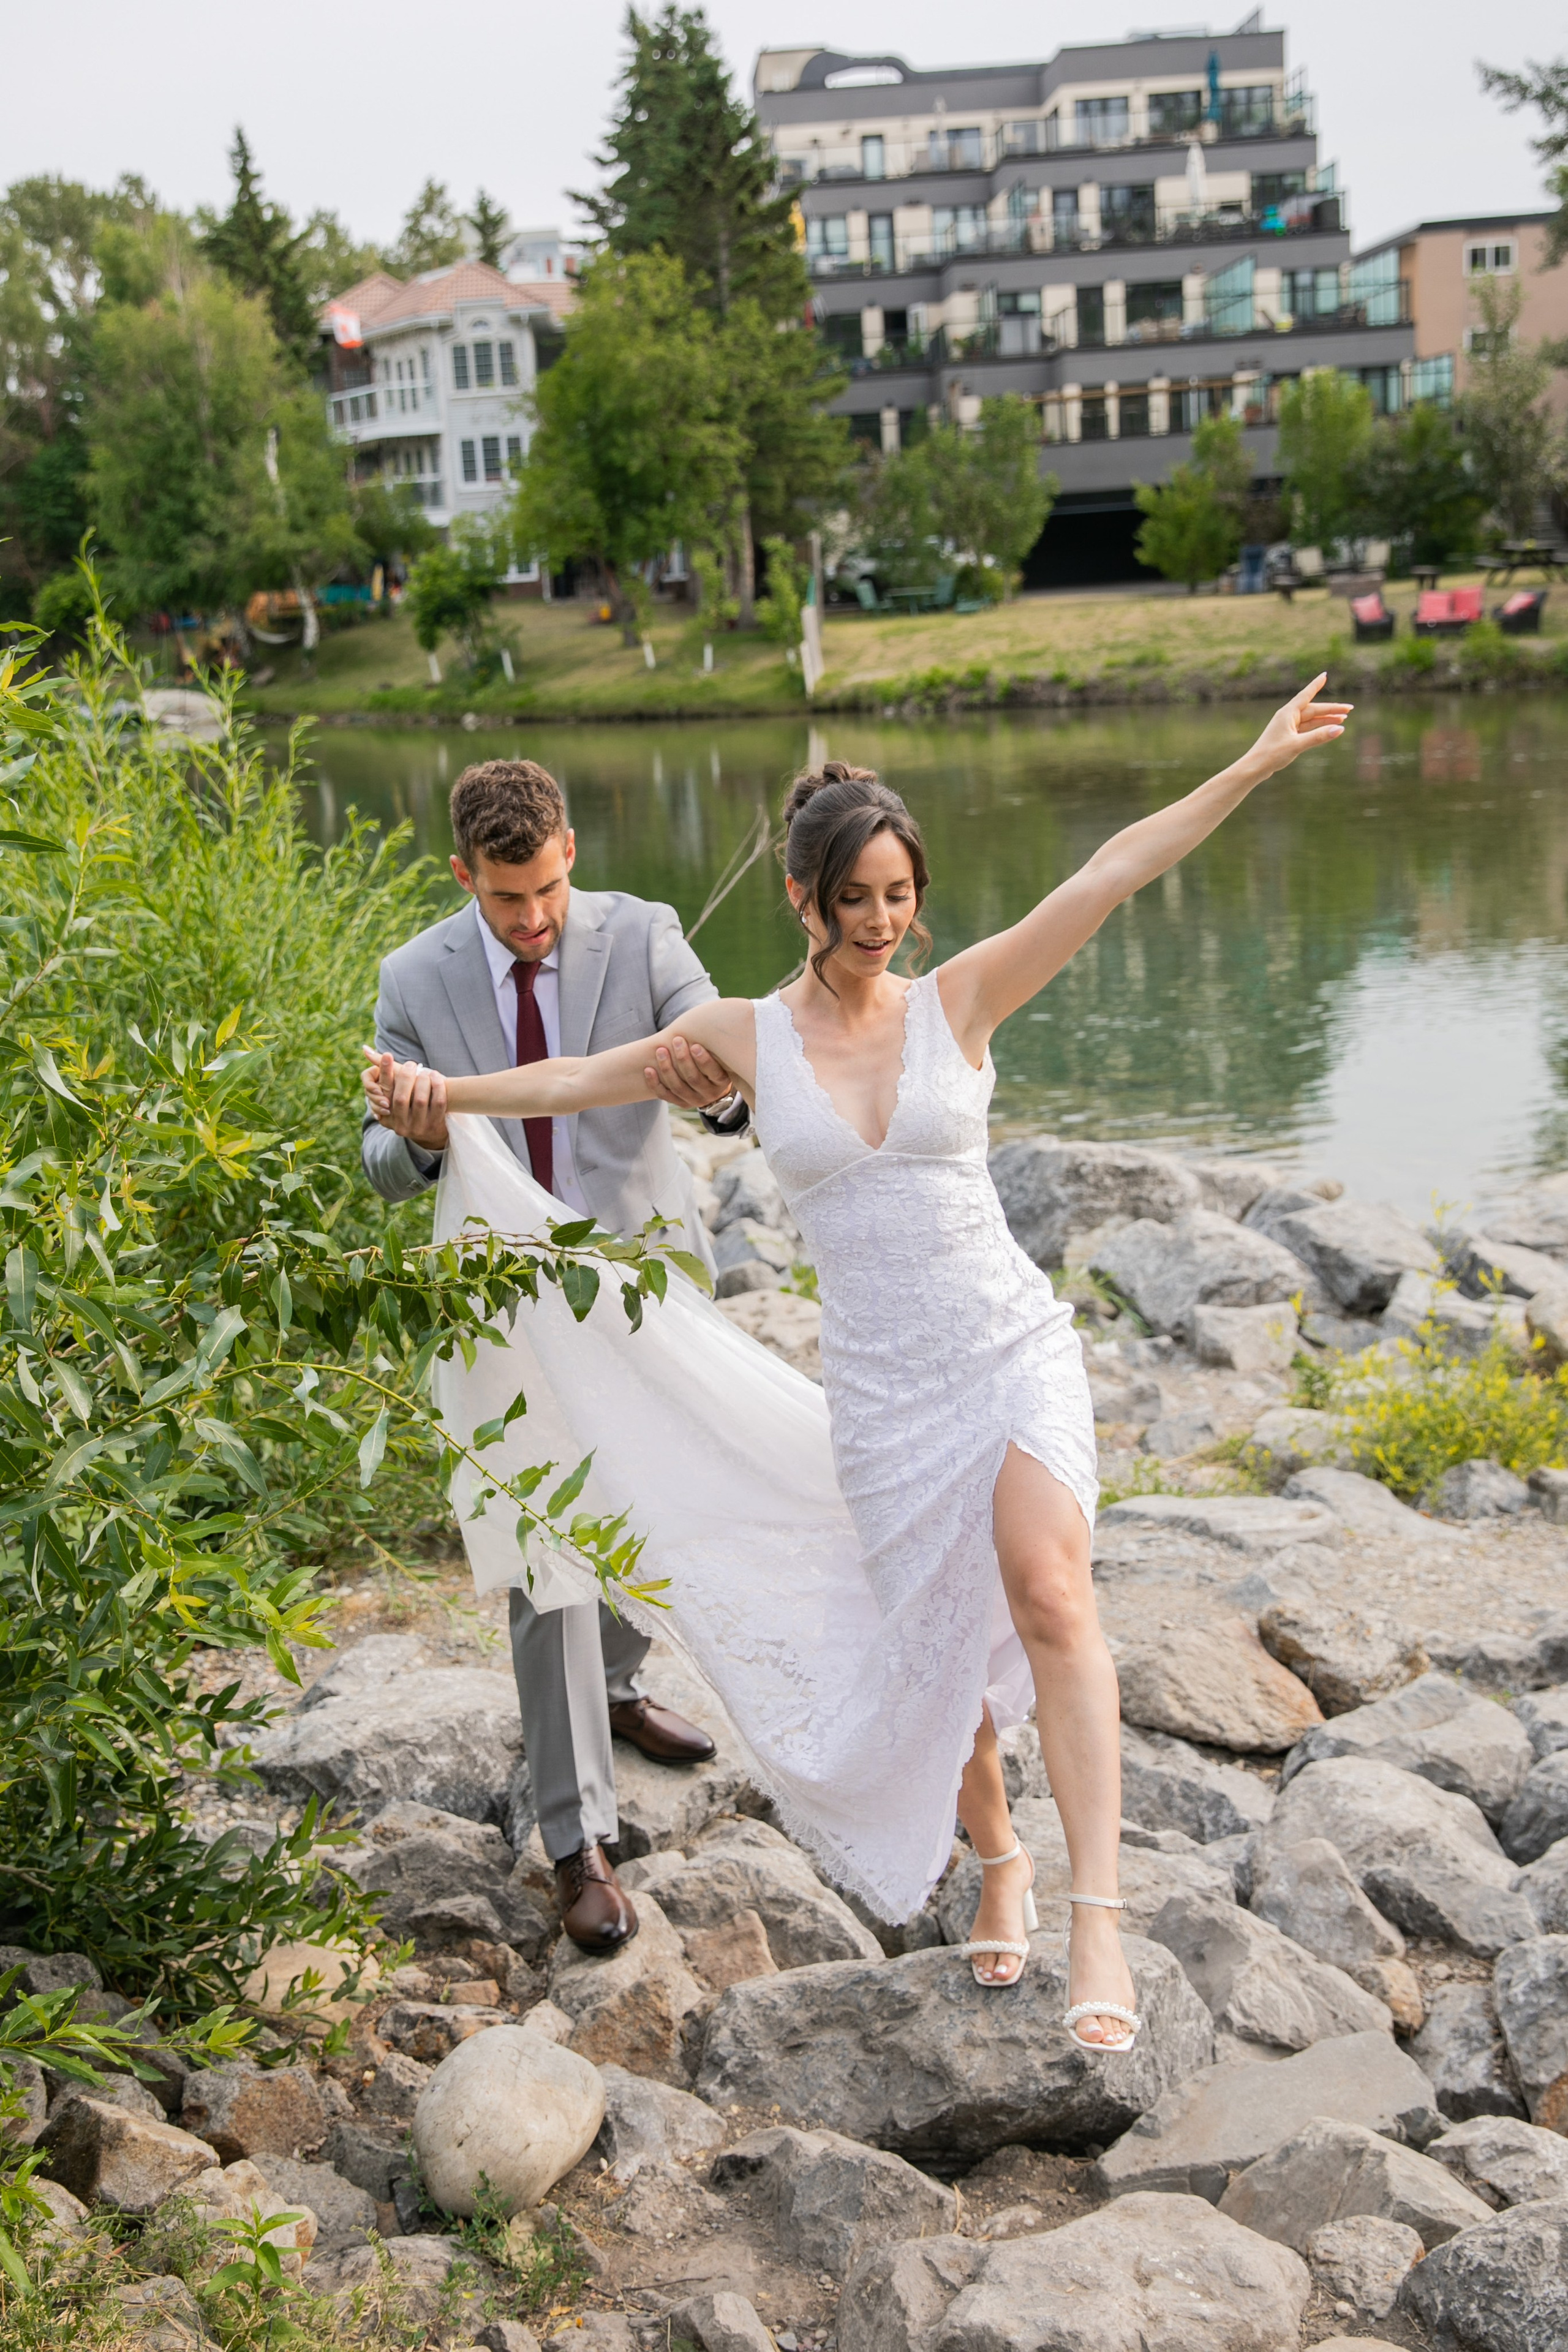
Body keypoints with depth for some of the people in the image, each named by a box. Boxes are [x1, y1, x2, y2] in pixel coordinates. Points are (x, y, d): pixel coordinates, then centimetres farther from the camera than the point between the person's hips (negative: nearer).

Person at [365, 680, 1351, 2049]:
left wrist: (1256, 765, -12)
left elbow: (1112, 873, -7)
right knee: (939, 1651, 8)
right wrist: (443, 1089, 7)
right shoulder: (749, 1037, 3)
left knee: (1046, 1590, -24)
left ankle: (1098, 1920, -23)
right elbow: (589, 1077, 12)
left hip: (1016, 1351, -2)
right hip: (883, 1389, 2)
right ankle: (998, 1861, 36)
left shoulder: (960, 1001, -1)